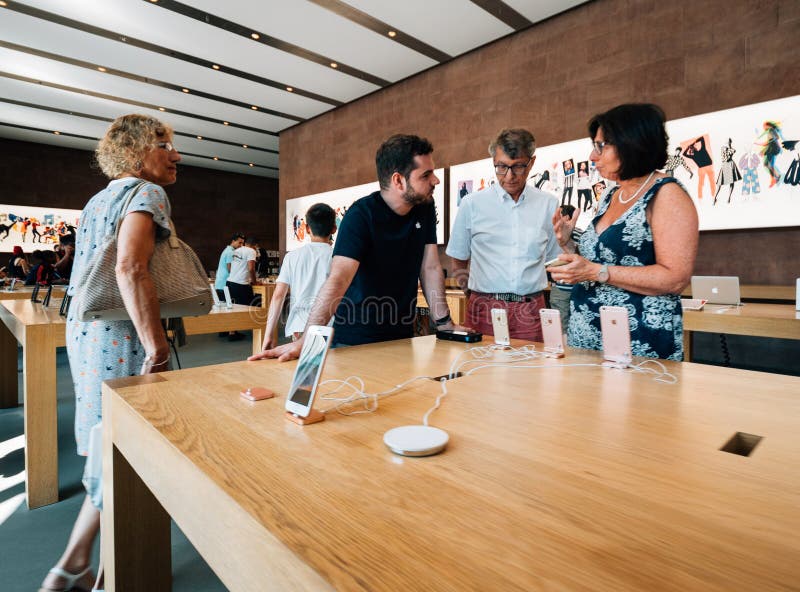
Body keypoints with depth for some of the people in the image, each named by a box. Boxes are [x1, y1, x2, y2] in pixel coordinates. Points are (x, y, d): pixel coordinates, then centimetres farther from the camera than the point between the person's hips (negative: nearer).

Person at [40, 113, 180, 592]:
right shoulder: (147, 193, -10)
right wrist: (156, 345, -25)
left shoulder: (100, 199, 20)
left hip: (86, 328, 10)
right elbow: (131, 268, -26)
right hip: (121, 335, -10)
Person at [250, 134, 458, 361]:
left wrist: (444, 322, -5)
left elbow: (430, 268, 1)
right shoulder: (361, 215, -19)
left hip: (402, 335, 6)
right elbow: (338, 279, -29)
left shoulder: (425, 208, -1)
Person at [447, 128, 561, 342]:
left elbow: (555, 261, 17)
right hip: (484, 309, -1)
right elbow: (458, 261, 10)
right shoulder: (472, 204, 3)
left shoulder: (548, 204, 7)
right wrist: (470, 291, 6)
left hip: (531, 311, 1)